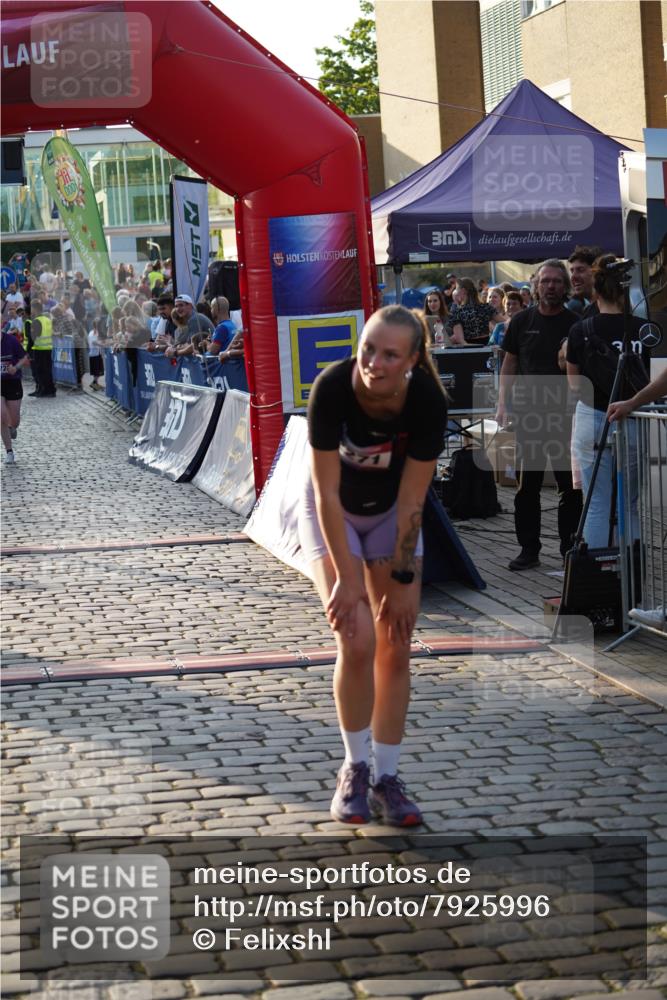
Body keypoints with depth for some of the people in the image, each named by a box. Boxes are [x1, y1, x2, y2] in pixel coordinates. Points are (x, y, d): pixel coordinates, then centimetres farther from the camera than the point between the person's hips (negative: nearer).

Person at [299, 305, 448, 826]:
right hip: (332, 511, -2)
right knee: (356, 640, -15)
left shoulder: (427, 401, -29)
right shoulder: (332, 388, -33)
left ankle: (387, 777, 13)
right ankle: (354, 770, 5)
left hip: (391, 513, 2)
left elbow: (411, 502, -20)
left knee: (396, 647, -1)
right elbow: (327, 492, -26)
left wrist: (402, 581, -16)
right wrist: (345, 576, -23)